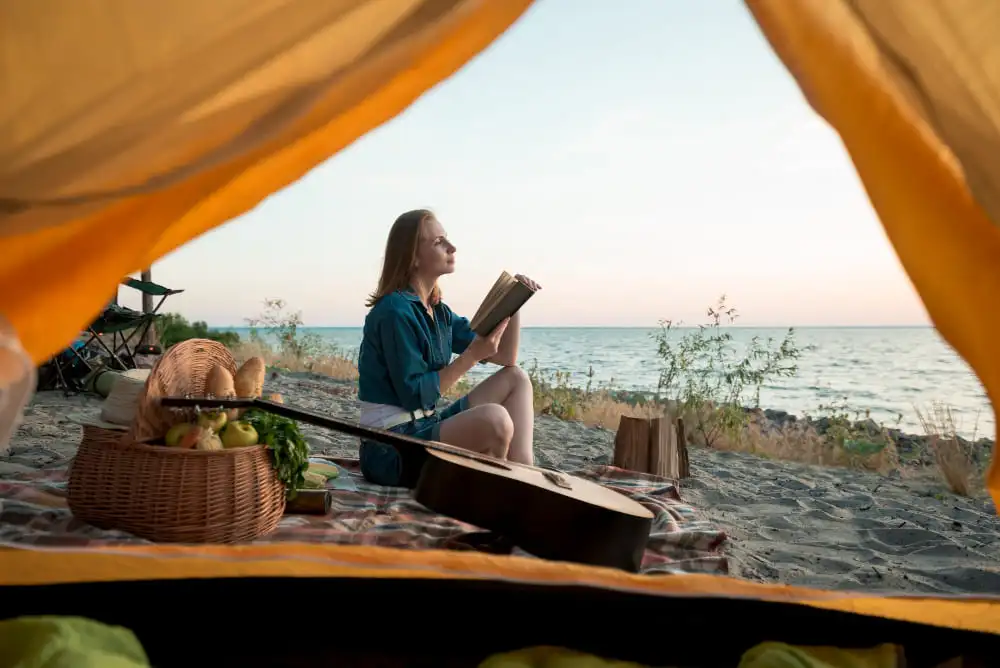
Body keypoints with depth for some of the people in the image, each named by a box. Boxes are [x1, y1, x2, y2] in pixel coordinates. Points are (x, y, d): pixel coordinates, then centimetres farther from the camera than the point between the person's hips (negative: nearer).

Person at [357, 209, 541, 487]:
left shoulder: (438, 313, 11)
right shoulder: (395, 312, -16)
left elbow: (505, 357, 12)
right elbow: (415, 396, -21)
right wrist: (472, 355, -21)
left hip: (424, 427, 10)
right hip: (392, 449, -10)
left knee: (516, 377, 10)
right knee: (494, 419, -33)